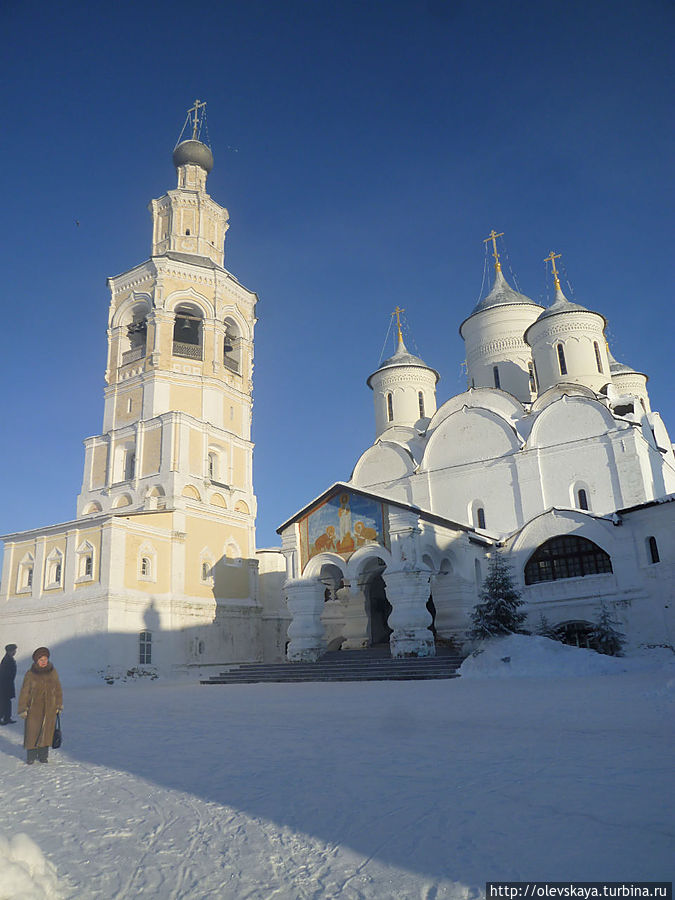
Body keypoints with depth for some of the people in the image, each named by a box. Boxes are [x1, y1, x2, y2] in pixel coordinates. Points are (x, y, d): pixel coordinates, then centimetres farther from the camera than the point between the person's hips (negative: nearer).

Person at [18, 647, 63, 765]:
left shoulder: (53, 672, 2)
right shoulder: (30, 674, -5)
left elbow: (58, 690, 9)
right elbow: (24, 692, -2)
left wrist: (59, 705, 9)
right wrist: (22, 709, -5)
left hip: (50, 708, 2)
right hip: (34, 708, -2)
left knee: (46, 731, 5)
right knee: (32, 731, 0)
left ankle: (43, 755, 20)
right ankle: (31, 756, 16)